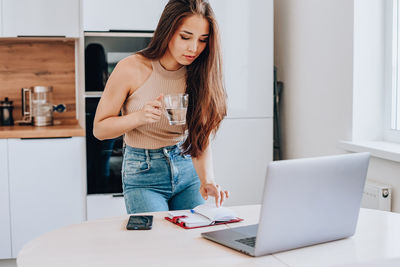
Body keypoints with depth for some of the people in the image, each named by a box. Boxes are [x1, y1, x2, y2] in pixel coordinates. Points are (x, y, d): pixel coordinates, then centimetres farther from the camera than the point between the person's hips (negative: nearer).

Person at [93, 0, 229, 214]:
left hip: (188, 170, 3)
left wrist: (207, 180, -27)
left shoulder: (199, 75, -7)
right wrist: (140, 116, -26)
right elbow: (99, 129, -8)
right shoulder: (132, 69, -16)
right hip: (143, 174, -3)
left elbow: (201, 141, -9)